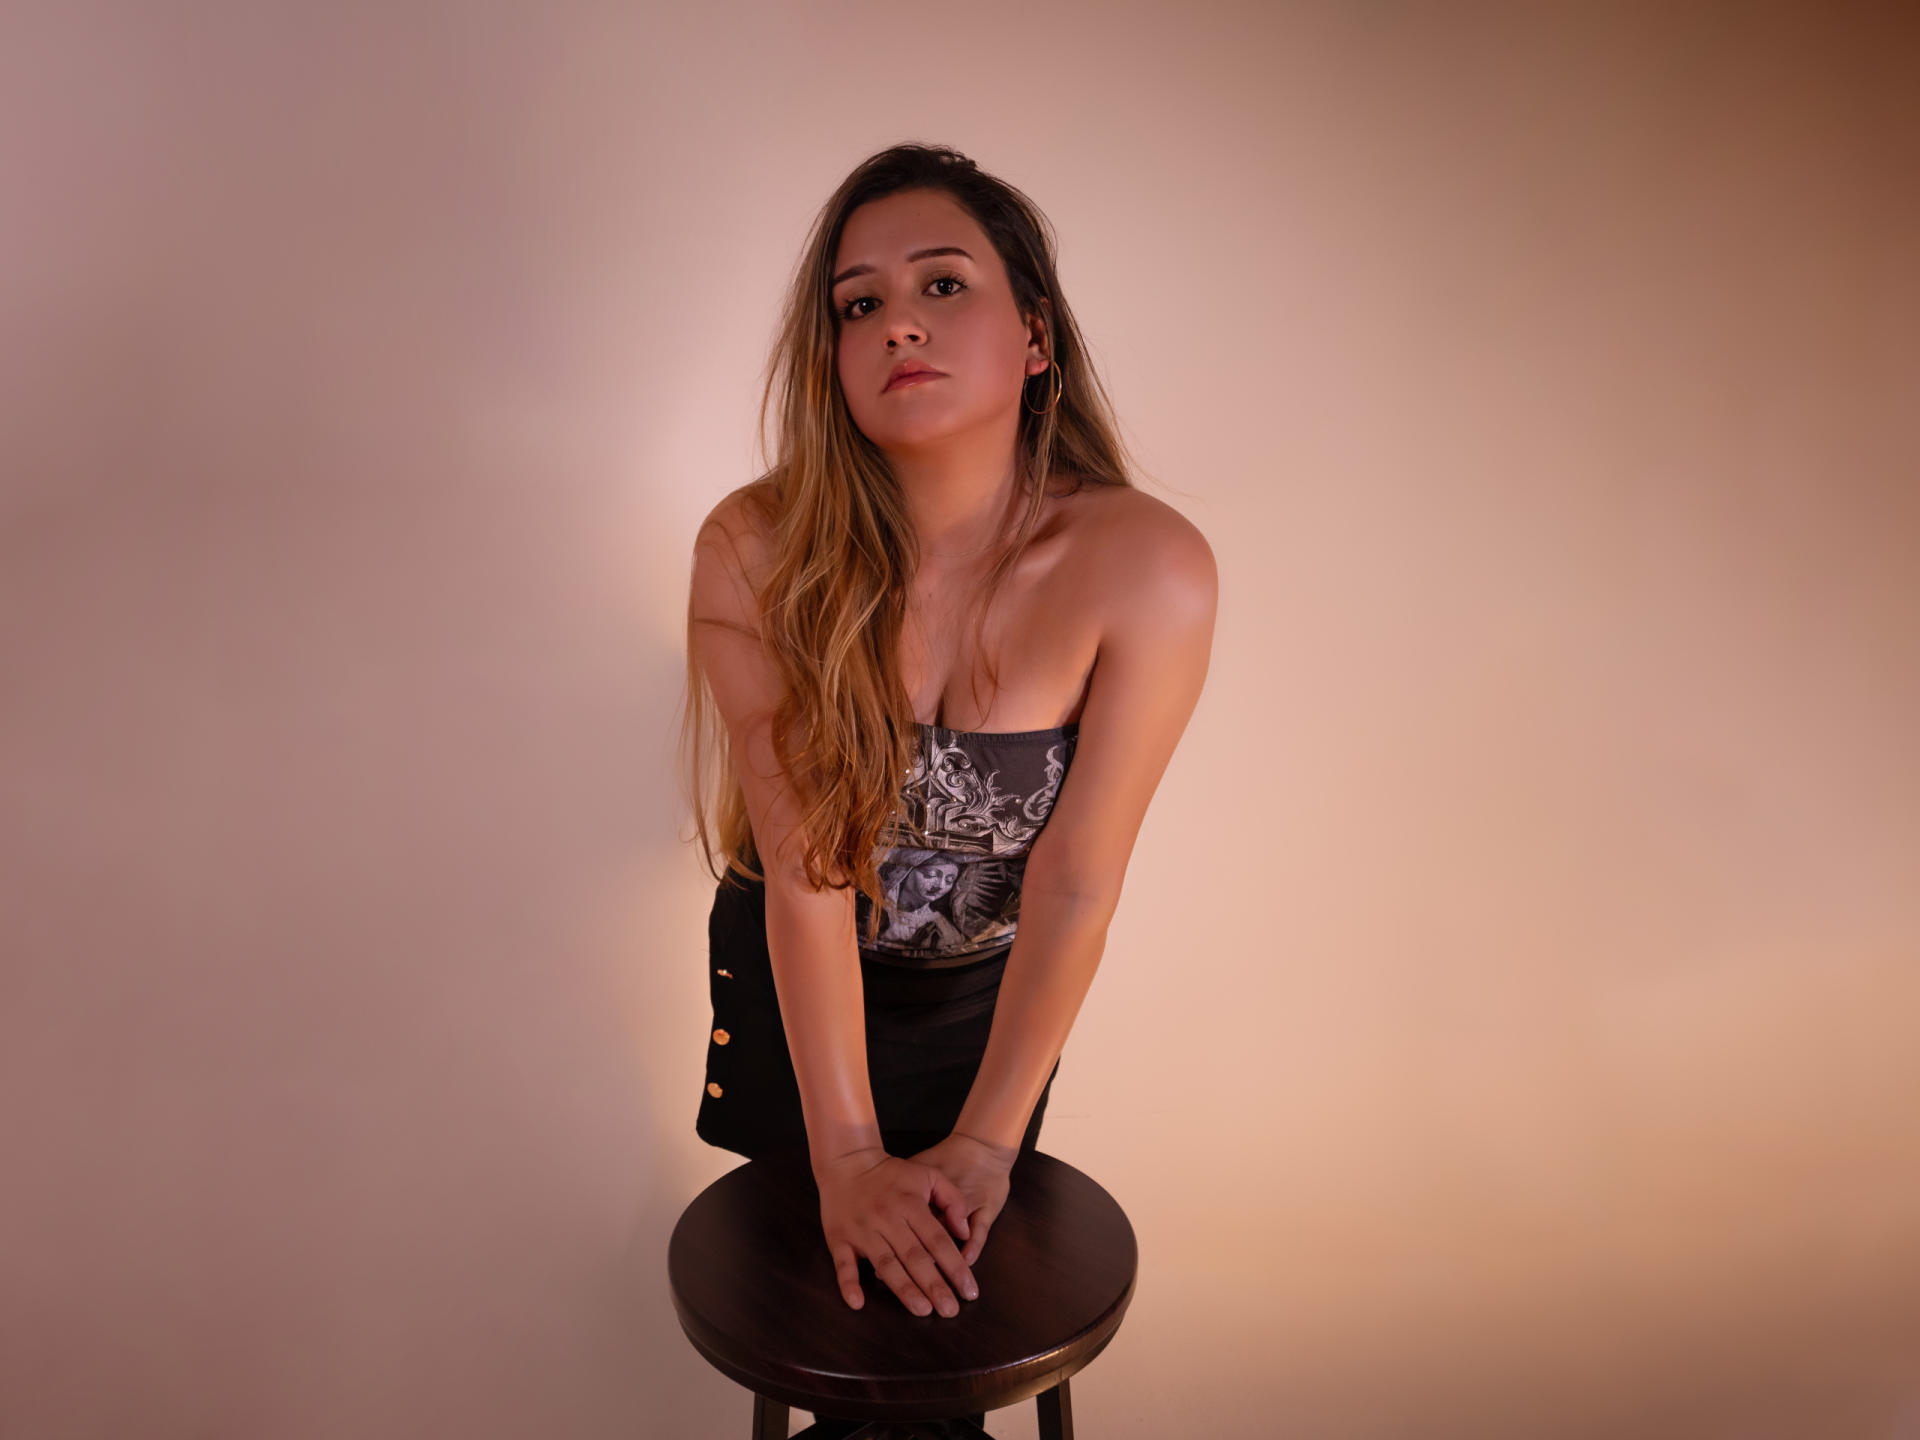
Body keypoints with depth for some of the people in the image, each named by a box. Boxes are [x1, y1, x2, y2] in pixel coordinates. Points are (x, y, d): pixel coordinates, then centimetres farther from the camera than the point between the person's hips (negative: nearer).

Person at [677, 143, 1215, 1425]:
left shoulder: (1147, 570, -32)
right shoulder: (756, 554, -31)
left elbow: (1074, 886, -26)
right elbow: (799, 864, -27)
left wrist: (984, 1143, -18)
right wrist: (849, 1157, -24)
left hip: (994, 980, 0)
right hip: (792, 970, 1)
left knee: (952, 1258, 24)